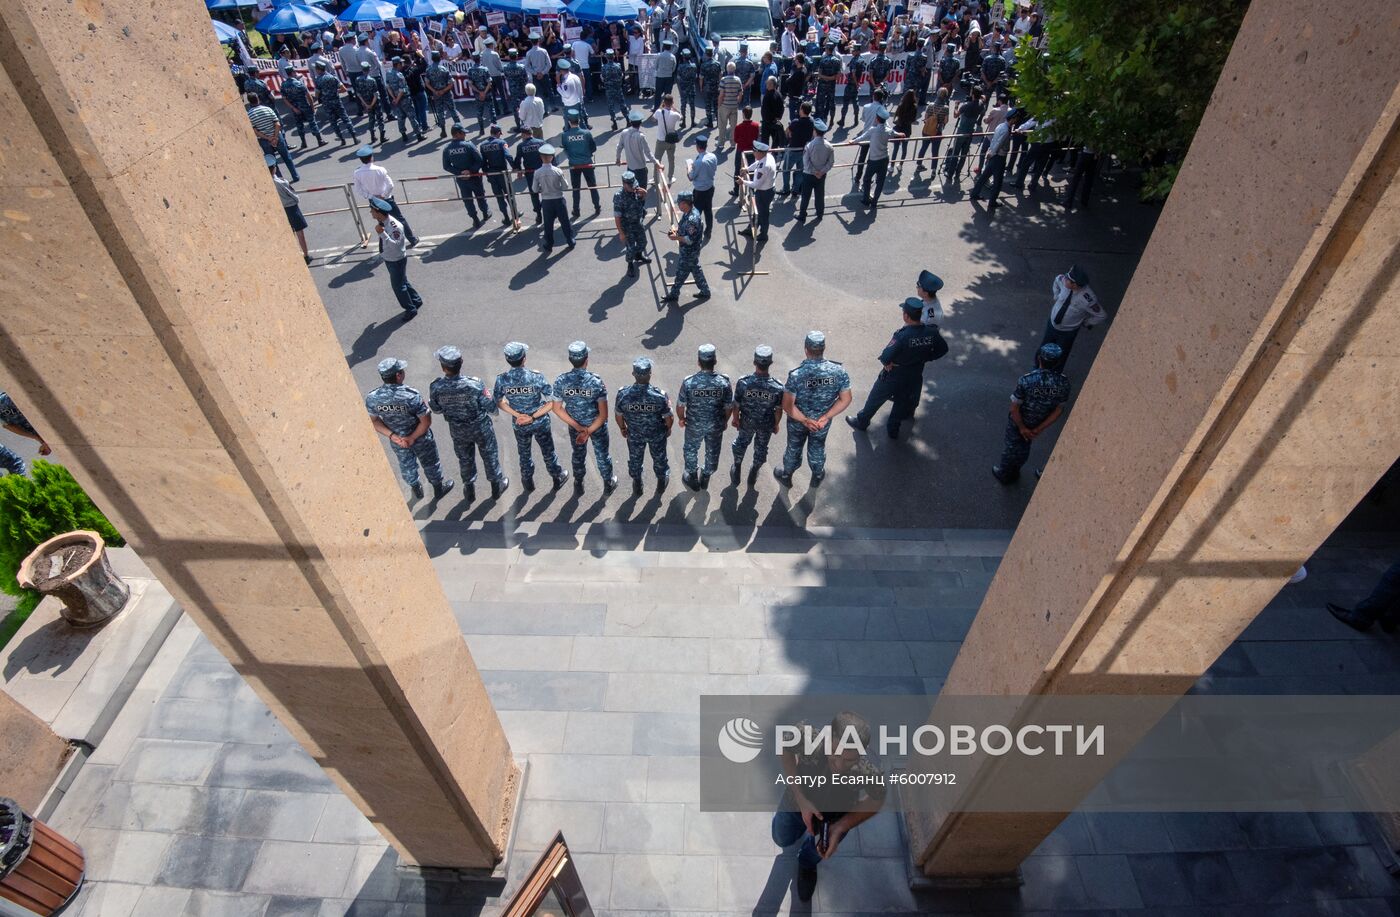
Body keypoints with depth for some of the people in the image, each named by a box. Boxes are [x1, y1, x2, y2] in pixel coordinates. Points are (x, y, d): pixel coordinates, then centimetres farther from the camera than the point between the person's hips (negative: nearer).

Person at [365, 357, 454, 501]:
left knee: (406, 465, 30)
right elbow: (426, 421, -27)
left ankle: (416, 490, 55)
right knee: (430, 463, 24)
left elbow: (374, 421, -9)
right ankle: (439, 488, 48)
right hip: (420, 438, -3)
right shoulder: (411, 396, -34)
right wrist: (413, 438, -16)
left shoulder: (371, 398, -22)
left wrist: (392, 436, -10)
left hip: (397, 440, 4)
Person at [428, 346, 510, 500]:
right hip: (480, 428, -2)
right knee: (490, 456, 24)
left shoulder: (435, 387, -26)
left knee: (465, 459, 27)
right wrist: (485, 390, -1)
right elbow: (491, 408, -20)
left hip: (458, 431, 2)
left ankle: (470, 490, 48)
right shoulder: (475, 384, -34)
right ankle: (497, 486, 44)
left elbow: (436, 409, -7)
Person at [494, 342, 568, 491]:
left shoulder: (501, 379, -19)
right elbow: (552, 403, -22)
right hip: (541, 423, -2)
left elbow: (499, 401, -5)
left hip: (519, 425, 2)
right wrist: (533, 417, -19)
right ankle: (558, 478, 44)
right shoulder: (536, 377, -26)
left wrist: (518, 415, -9)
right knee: (548, 451, 22)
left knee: (524, 454, 27)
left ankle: (527, 481, 48)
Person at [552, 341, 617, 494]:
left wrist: (578, 427, -11)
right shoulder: (596, 381, -28)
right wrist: (589, 432, -20)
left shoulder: (561, 381, -22)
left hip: (575, 426, 2)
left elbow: (557, 409, -12)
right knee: (602, 454, 22)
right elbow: (603, 414, -27)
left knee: (578, 454, 28)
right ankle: (608, 484, 44)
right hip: (597, 425, -2)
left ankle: (578, 483, 50)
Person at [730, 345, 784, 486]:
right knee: (761, 447, 27)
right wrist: (776, 424, 5)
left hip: (746, 421, 1)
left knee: (742, 442, 30)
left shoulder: (743, 383, -32)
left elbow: (736, 405, -15)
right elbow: (778, 410, -15)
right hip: (766, 424, 0)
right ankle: (753, 474, 50)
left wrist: (735, 419, 5)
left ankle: (736, 470, 51)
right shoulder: (778, 387, -32)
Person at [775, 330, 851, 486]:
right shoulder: (838, 371, -23)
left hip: (797, 420, -2)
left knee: (794, 448, 26)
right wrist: (825, 417, -17)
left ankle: (786, 476, 52)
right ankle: (817, 476, 56)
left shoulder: (796, 374, -33)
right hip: (823, 421, 2)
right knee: (817, 448, 30)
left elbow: (787, 406, -30)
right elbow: (845, 400, -16)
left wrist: (805, 420, -20)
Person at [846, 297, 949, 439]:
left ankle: (861, 422, 39)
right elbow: (943, 349, 0)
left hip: (894, 375, -5)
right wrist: (924, 358, 6)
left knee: (875, 399, 19)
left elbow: (886, 357, -32)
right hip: (915, 377, 5)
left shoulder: (902, 336, -34)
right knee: (902, 402, 27)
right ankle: (893, 430, 41)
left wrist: (887, 363, -9)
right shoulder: (931, 333, -16)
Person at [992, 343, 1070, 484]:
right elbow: (1059, 410, -11)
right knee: (1024, 449, 30)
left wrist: (1022, 427, -11)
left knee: (1010, 447, 23)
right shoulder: (1064, 383, -20)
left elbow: (1014, 408, -25)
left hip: (1019, 423, -4)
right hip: (1039, 425, 4)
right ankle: (1014, 472, 53)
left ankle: (1004, 474, 46)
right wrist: (1039, 429, -5)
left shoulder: (1026, 380, -33)